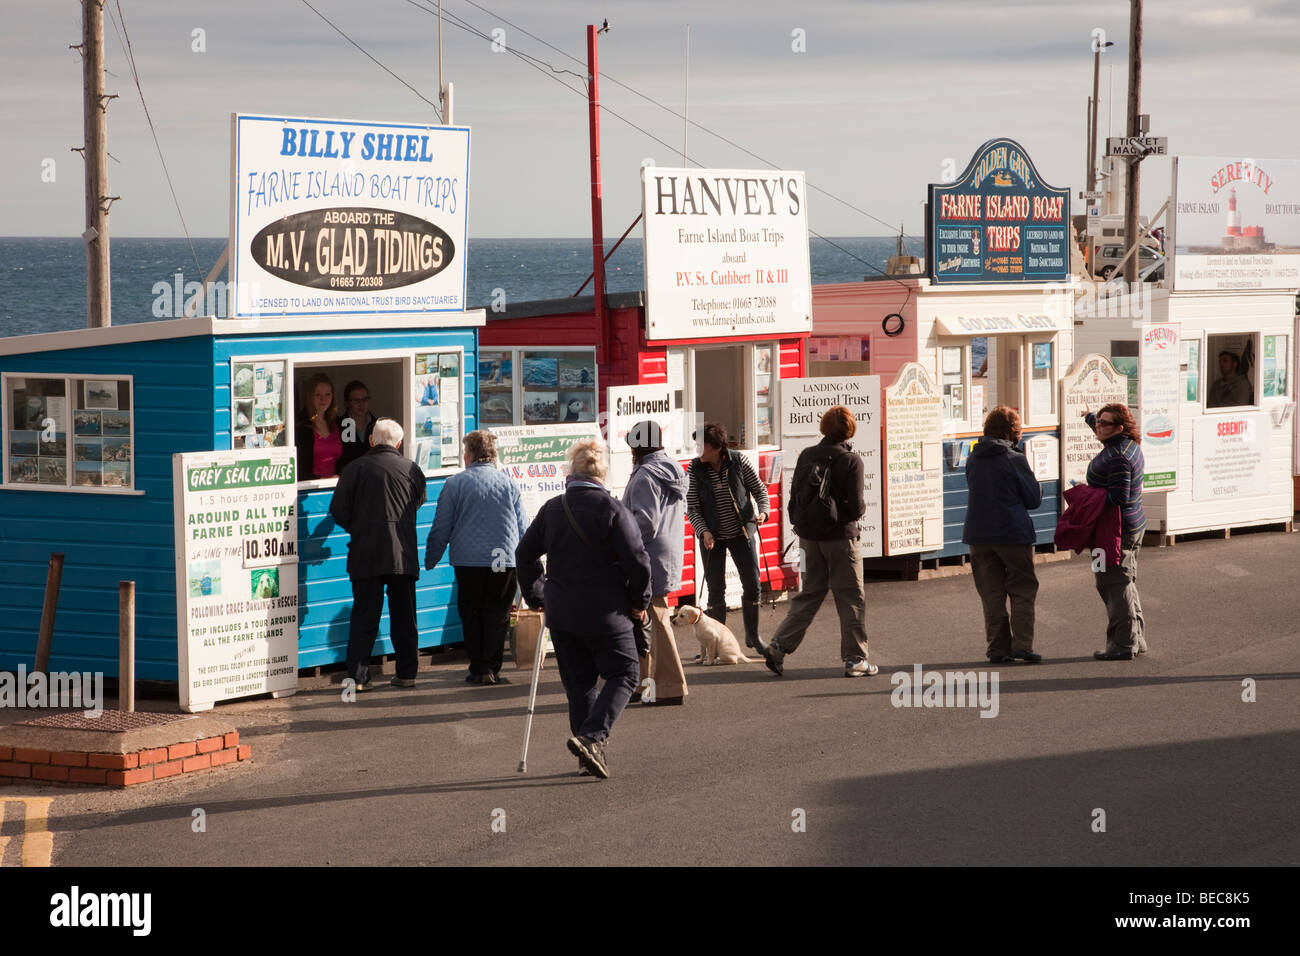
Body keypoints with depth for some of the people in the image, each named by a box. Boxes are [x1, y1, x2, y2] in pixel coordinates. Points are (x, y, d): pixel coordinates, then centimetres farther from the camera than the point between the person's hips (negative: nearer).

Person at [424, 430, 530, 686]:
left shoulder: (455, 484, -1)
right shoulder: (508, 483, 5)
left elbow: (441, 528, 2)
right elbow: (523, 527, 9)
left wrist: (430, 560, 13)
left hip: (468, 560, -1)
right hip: (504, 560, 1)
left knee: (471, 615, 9)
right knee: (497, 615, 6)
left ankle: (478, 669, 8)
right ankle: (492, 669, 1)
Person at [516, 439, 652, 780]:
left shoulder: (551, 509, 3)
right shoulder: (612, 509, -13)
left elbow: (525, 554, 10)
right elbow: (637, 561, -15)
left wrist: (535, 595, 23)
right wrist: (639, 602, 0)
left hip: (560, 611, 5)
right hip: (605, 611, -5)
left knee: (578, 682, 14)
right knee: (622, 676, 5)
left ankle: (589, 751, 15)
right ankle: (592, 736, -15)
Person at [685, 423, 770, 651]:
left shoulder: (739, 463, -7)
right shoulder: (694, 471, -7)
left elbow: (759, 489, 4)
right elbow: (692, 507, -6)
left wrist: (762, 512, -14)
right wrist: (704, 531, -20)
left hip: (741, 532, 1)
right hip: (712, 536, -1)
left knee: (752, 583, 0)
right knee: (716, 589, -2)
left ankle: (752, 635, 17)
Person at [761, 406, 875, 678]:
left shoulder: (806, 456, 2)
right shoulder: (851, 461, -12)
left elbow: (794, 496, 6)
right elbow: (856, 508, -15)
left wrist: (799, 523, 18)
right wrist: (861, 507, 7)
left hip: (809, 537, 5)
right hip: (840, 537, -5)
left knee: (809, 594, 14)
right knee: (851, 598, 5)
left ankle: (779, 646, 3)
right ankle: (855, 658, 7)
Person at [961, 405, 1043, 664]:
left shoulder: (972, 460, 4)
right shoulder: (1015, 460, -11)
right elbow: (1034, 499, -4)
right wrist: (1036, 484, 14)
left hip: (978, 534, 4)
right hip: (1013, 533, -4)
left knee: (991, 594, 10)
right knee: (1023, 589, 6)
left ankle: (997, 648, 9)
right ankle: (1022, 644, -4)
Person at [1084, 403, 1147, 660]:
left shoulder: (1117, 457, -23)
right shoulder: (1129, 444, 8)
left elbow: (1119, 497, -27)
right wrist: (1089, 417, 49)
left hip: (1116, 529, -11)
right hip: (1132, 525, 11)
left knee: (1115, 585, -6)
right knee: (1126, 584, 19)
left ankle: (1123, 644, -6)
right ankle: (1136, 639, 27)